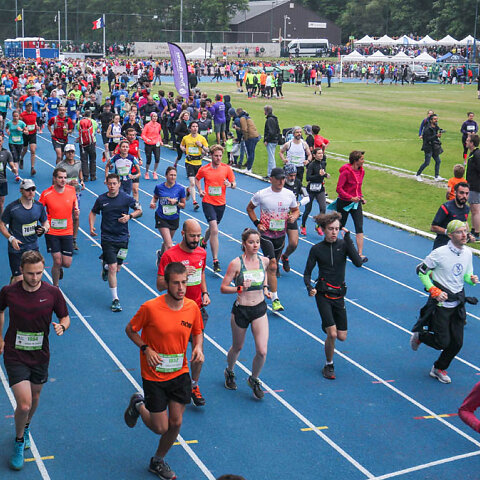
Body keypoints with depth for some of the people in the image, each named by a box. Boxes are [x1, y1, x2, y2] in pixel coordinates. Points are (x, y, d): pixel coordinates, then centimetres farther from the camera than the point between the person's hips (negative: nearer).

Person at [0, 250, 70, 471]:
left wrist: (62, 326, -20)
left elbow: (65, 317, 2)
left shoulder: (52, 292, -10)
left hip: (40, 355, 3)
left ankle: (26, 427, 53)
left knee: (34, 397, 21)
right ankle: (19, 441, 18)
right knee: (24, 405, -11)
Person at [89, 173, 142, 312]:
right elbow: (93, 212, 13)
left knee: (117, 268, 10)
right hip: (107, 238, -1)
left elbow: (139, 210, 5)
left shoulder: (126, 198, -6)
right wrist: (92, 226, -2)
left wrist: (129, 216, -14)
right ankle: (115, 299, -1)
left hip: (122, 238, 1)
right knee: (112, 268, -9)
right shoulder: (101, 199, -2)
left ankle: (105, 265, 48)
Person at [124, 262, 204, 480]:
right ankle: (138, 405, 35)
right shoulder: (150, 308, -20)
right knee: (160, 428, 2)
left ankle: (157, 462, 35)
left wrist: (198, 347, -11)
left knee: (175, 423, 7)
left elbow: (197, 332, 10)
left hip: (180, 373, 4)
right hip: (154, 375, -4)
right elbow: (130, 330, -4)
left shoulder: (192, 307, -8)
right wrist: (146, 349, -18)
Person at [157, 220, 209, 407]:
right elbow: (160, 286, -13)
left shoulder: (202, 253, 4)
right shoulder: (170, 255, -13)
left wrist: (205, 293, 7)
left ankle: (194, 386, 21)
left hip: (198, 309, 4)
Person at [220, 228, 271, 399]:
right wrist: (240, 288, -26)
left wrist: (265, 288, 8)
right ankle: (229, 372, 47)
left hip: (260, 310, 3)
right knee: (237, 348, 16)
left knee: (262, 351, -6)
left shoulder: (264, 261, -2)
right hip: (241, 310, -3)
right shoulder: (236, 263, -14)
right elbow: (223, 288, -12)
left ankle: (254, 379, 21)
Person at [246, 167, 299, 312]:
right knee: (272, 266, -14)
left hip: (281, 235, 4)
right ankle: (275, 299, -11)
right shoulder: (261, 194, -9)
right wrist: (257, 223, -5)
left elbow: (296, 210, 14)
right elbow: (249, 208, 6)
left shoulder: (289, 195, -1)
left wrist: (294, 217, -9)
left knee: (273, 264, 16)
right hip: (266, 234, -4)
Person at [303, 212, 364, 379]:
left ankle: (328, 326, 39)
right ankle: (329, 365, 8)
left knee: (342, 337, 4)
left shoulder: (343, 245, -3)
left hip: (339, 295, 2)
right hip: (323, 294, -2)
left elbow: (358, 263, -18)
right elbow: (307, 273, 3)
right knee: (332, 334, -14)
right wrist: (309, 287, -17)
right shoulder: (317, 249, -3)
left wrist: (348, 239, -22)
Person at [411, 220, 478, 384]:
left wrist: (471, 279, -8)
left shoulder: (468, 253, 2)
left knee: (457, 343, 6)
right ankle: (419, 335, 26)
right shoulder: (439, 253, -16)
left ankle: (439, 369, 29)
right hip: (440, 302, -6)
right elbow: (421, 271, -8)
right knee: (442, 342, -5)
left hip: (458, 303, 6)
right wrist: (434, 291, -16)